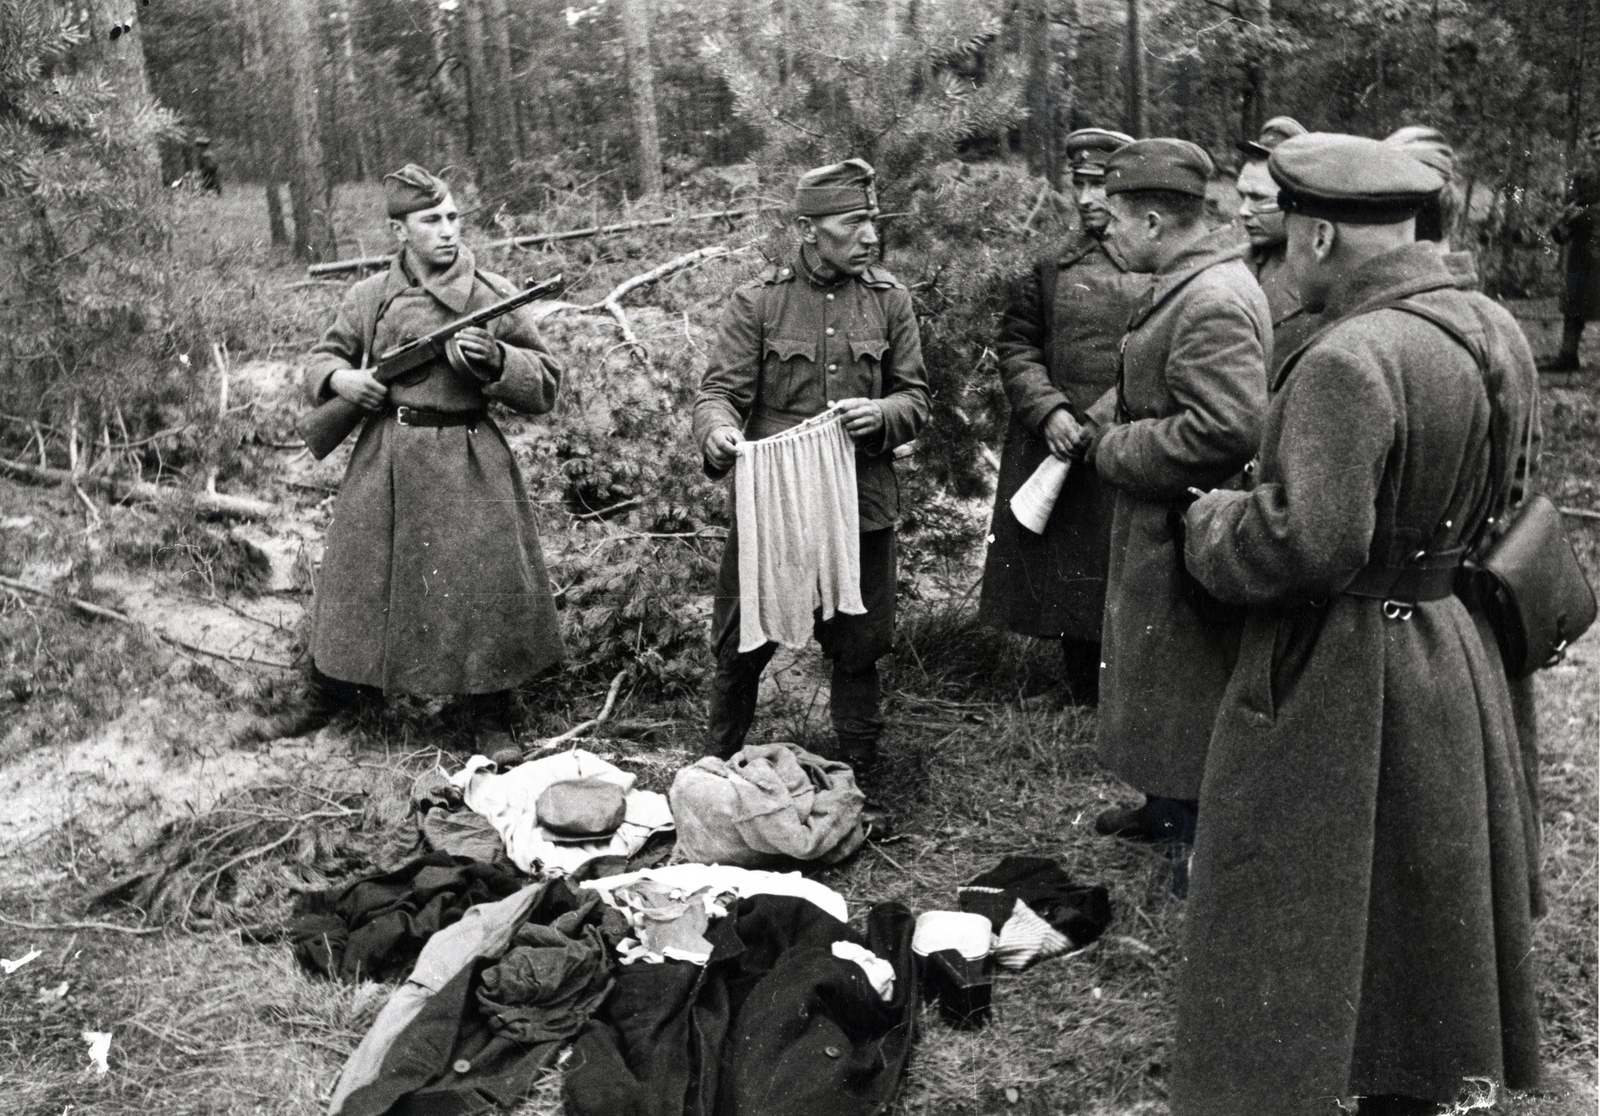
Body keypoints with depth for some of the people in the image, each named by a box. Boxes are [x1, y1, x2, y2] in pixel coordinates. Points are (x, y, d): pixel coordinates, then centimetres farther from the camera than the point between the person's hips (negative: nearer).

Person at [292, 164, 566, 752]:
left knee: (484, 589, -1)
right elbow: (322, 356, 18)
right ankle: (325, 703, 33)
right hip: (385, 463, 1)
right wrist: (340, 378, -5)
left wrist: (495, 359, -14)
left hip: (470, 466, -1)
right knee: (357, 586, 10)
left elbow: (547, 384, 3)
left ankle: (490, 724, 18)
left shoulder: (493, 295, 1)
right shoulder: (371, 296, 4)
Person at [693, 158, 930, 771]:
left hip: (863, 504, 2)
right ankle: (718, 765, 30)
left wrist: (882, 415, -16)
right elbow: (720, 388, -6)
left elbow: (916, 396, 7)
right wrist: (717, 430, -29)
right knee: (741, 647, 7)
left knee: (858, 648, 13)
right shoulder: (758, 300, -4)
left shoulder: (889, 297, 3)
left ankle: (860, 775, 33)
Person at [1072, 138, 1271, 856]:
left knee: (1186, 689, 3)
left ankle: (1203, 845, 20)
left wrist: (1113, 452, -19)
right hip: (1160, 528, 11)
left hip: (1185, 537, -11)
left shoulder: (1213, 303, -24)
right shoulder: (1188, 285, 10)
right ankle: (1168, 810, 40)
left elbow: (1224, 431, -30)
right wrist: (1097, 426, 3)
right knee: (1152, 677, 23)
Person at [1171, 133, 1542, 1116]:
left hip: (1336, 680, -9)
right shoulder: (1497, 332, 2)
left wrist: (1212, 521, -11)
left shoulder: (1347, 363, -26)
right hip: (1455, 657, 9)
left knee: (1289, 935, 8)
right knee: (1422, 913, 24)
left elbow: (1305, 545, -29)